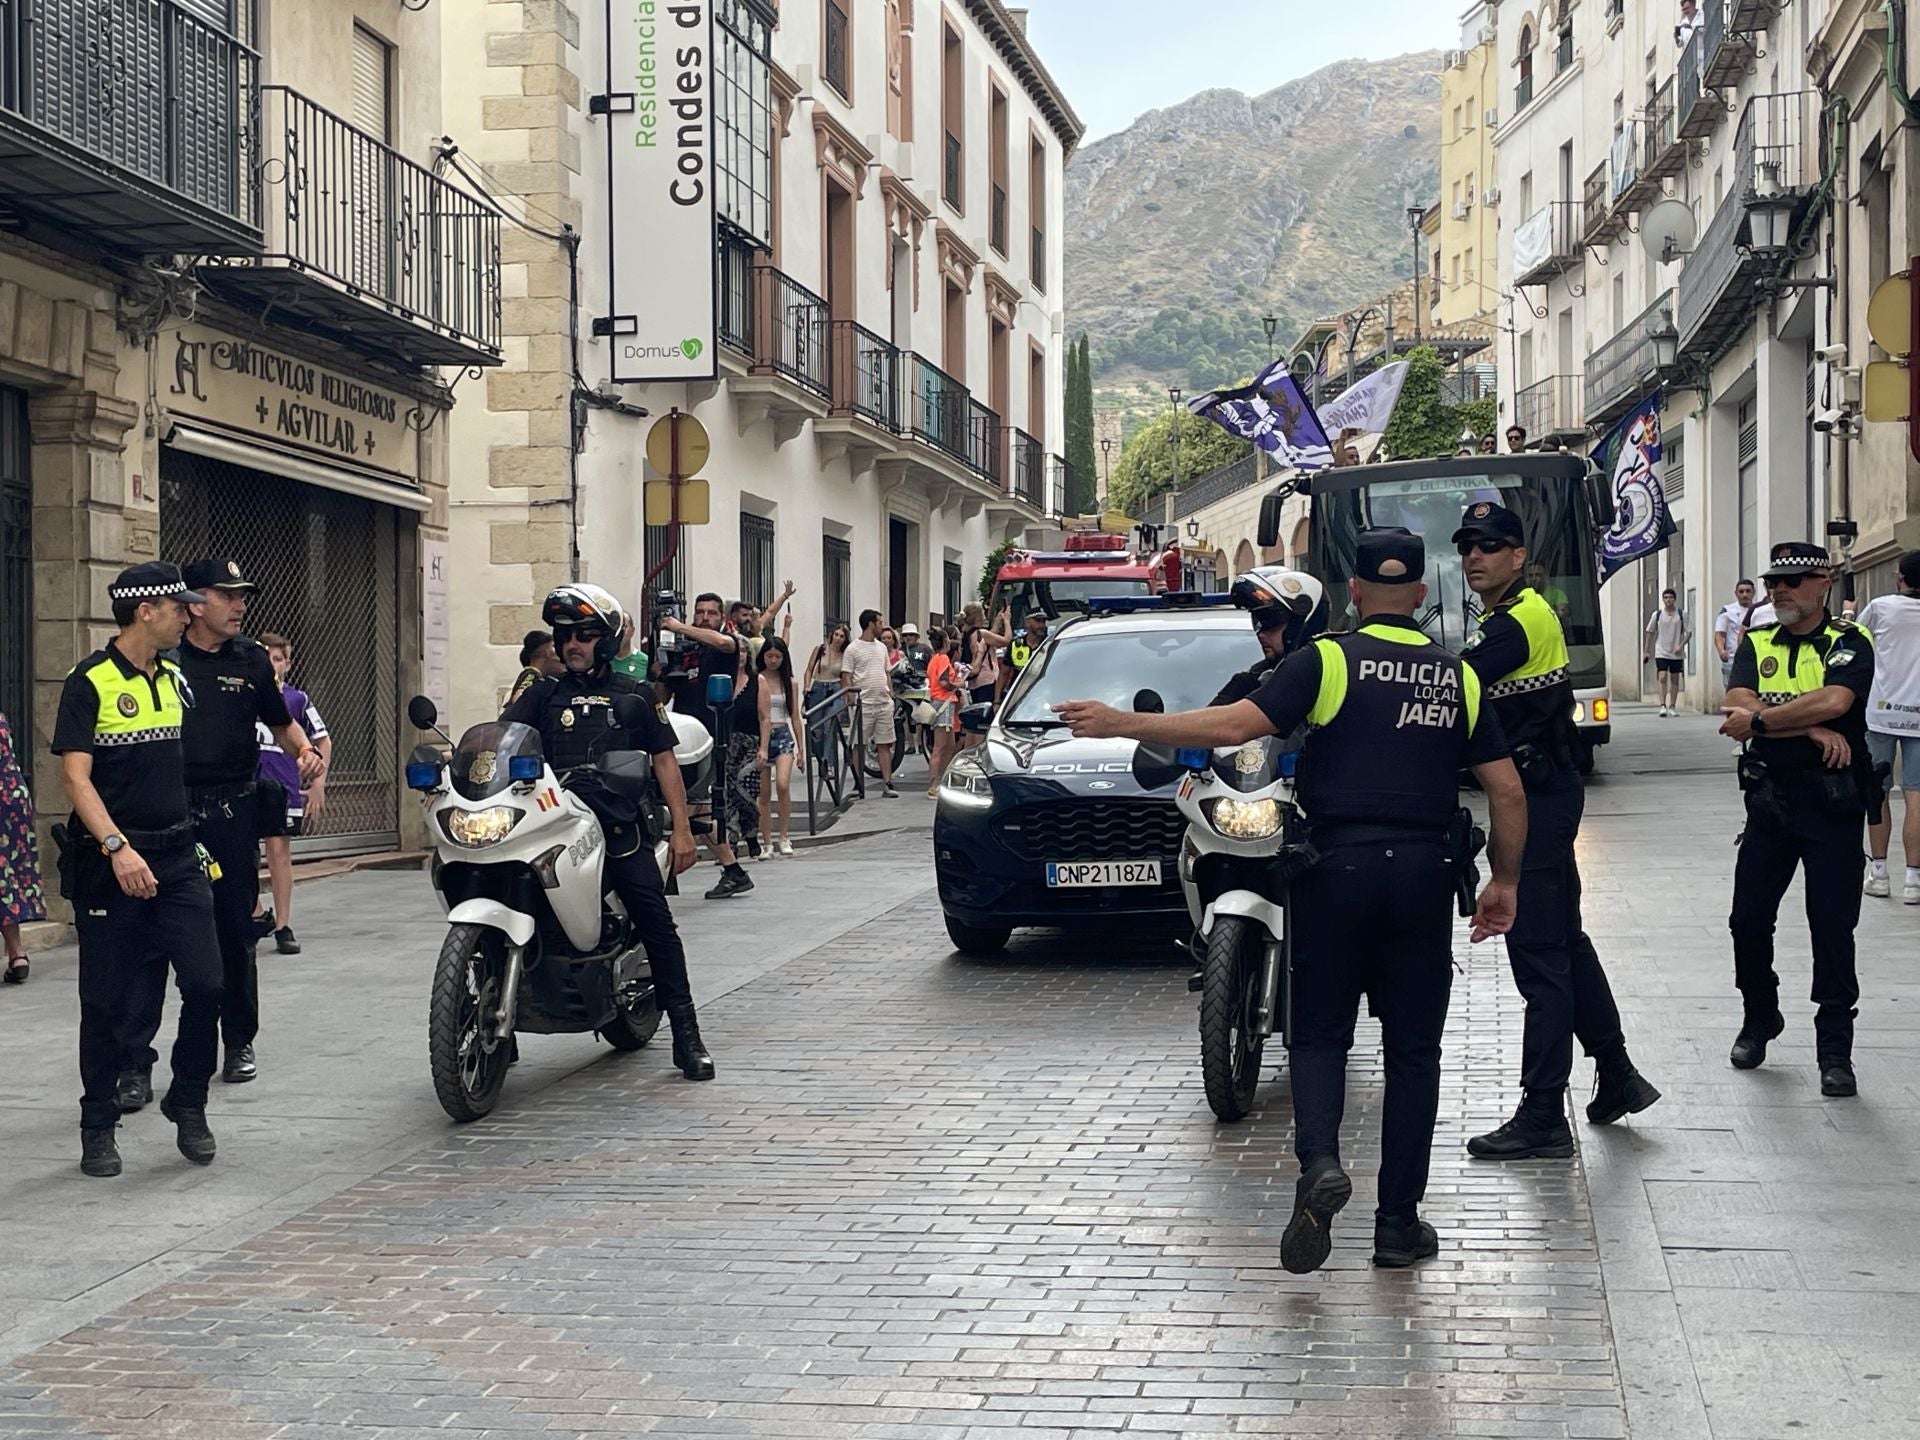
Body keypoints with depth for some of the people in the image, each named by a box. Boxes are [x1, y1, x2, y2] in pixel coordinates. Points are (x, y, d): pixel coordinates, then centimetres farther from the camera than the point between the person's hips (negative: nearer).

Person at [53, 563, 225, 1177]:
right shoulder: (90, 682, -9)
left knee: (205, 984, -6)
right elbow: (77, 777, -15)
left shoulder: (173, 679, 12)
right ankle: (99, 1130, 14)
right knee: (107, 1003, 3)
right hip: (111, 864, -5)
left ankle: (188, 1104, 13)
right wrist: (117, 848, -26)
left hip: (177, 856, 5)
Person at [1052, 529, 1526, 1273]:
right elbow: (1507, 792, 8)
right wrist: (1505, 881, 19)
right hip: (1423, 873, 2)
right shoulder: (1459, 678, 9)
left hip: (1340, 863, -2)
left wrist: (1121, 724, -8)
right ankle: (1399, 1222, 9)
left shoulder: (1327, 660, -2)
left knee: (1320, 1031, 9)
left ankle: (1319, 1160, -17)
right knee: (1412, 1047, 8)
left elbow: (1234, 724, -13)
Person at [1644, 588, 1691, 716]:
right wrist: (1646, 651, 7)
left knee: (1675, 680, 7)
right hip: (1661, 652, -1)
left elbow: (1689, 632, 2)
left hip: (1676, 654, 1)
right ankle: (1663, 706, -15)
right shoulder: (1657, 614, 1)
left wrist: (1681, 645, -13)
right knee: (1662, 678, -13)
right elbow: (1650, 632, 8)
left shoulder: (1681, 615, -1)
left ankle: (1672, 707, 15)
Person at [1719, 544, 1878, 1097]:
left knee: (1833, 928, -2)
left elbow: (1835, 700, -23)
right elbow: (1738, 710, -8)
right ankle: (1759, 1018, 30)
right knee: (1748, 920, 7)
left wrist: (1762, 720, -16)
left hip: (1831, 804, -4)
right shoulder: (1756, 644, 9)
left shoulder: (1849, 643, -3)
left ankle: (1835, 1051, 5)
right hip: (1769, 798, 4)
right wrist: (1812, 729, -18)